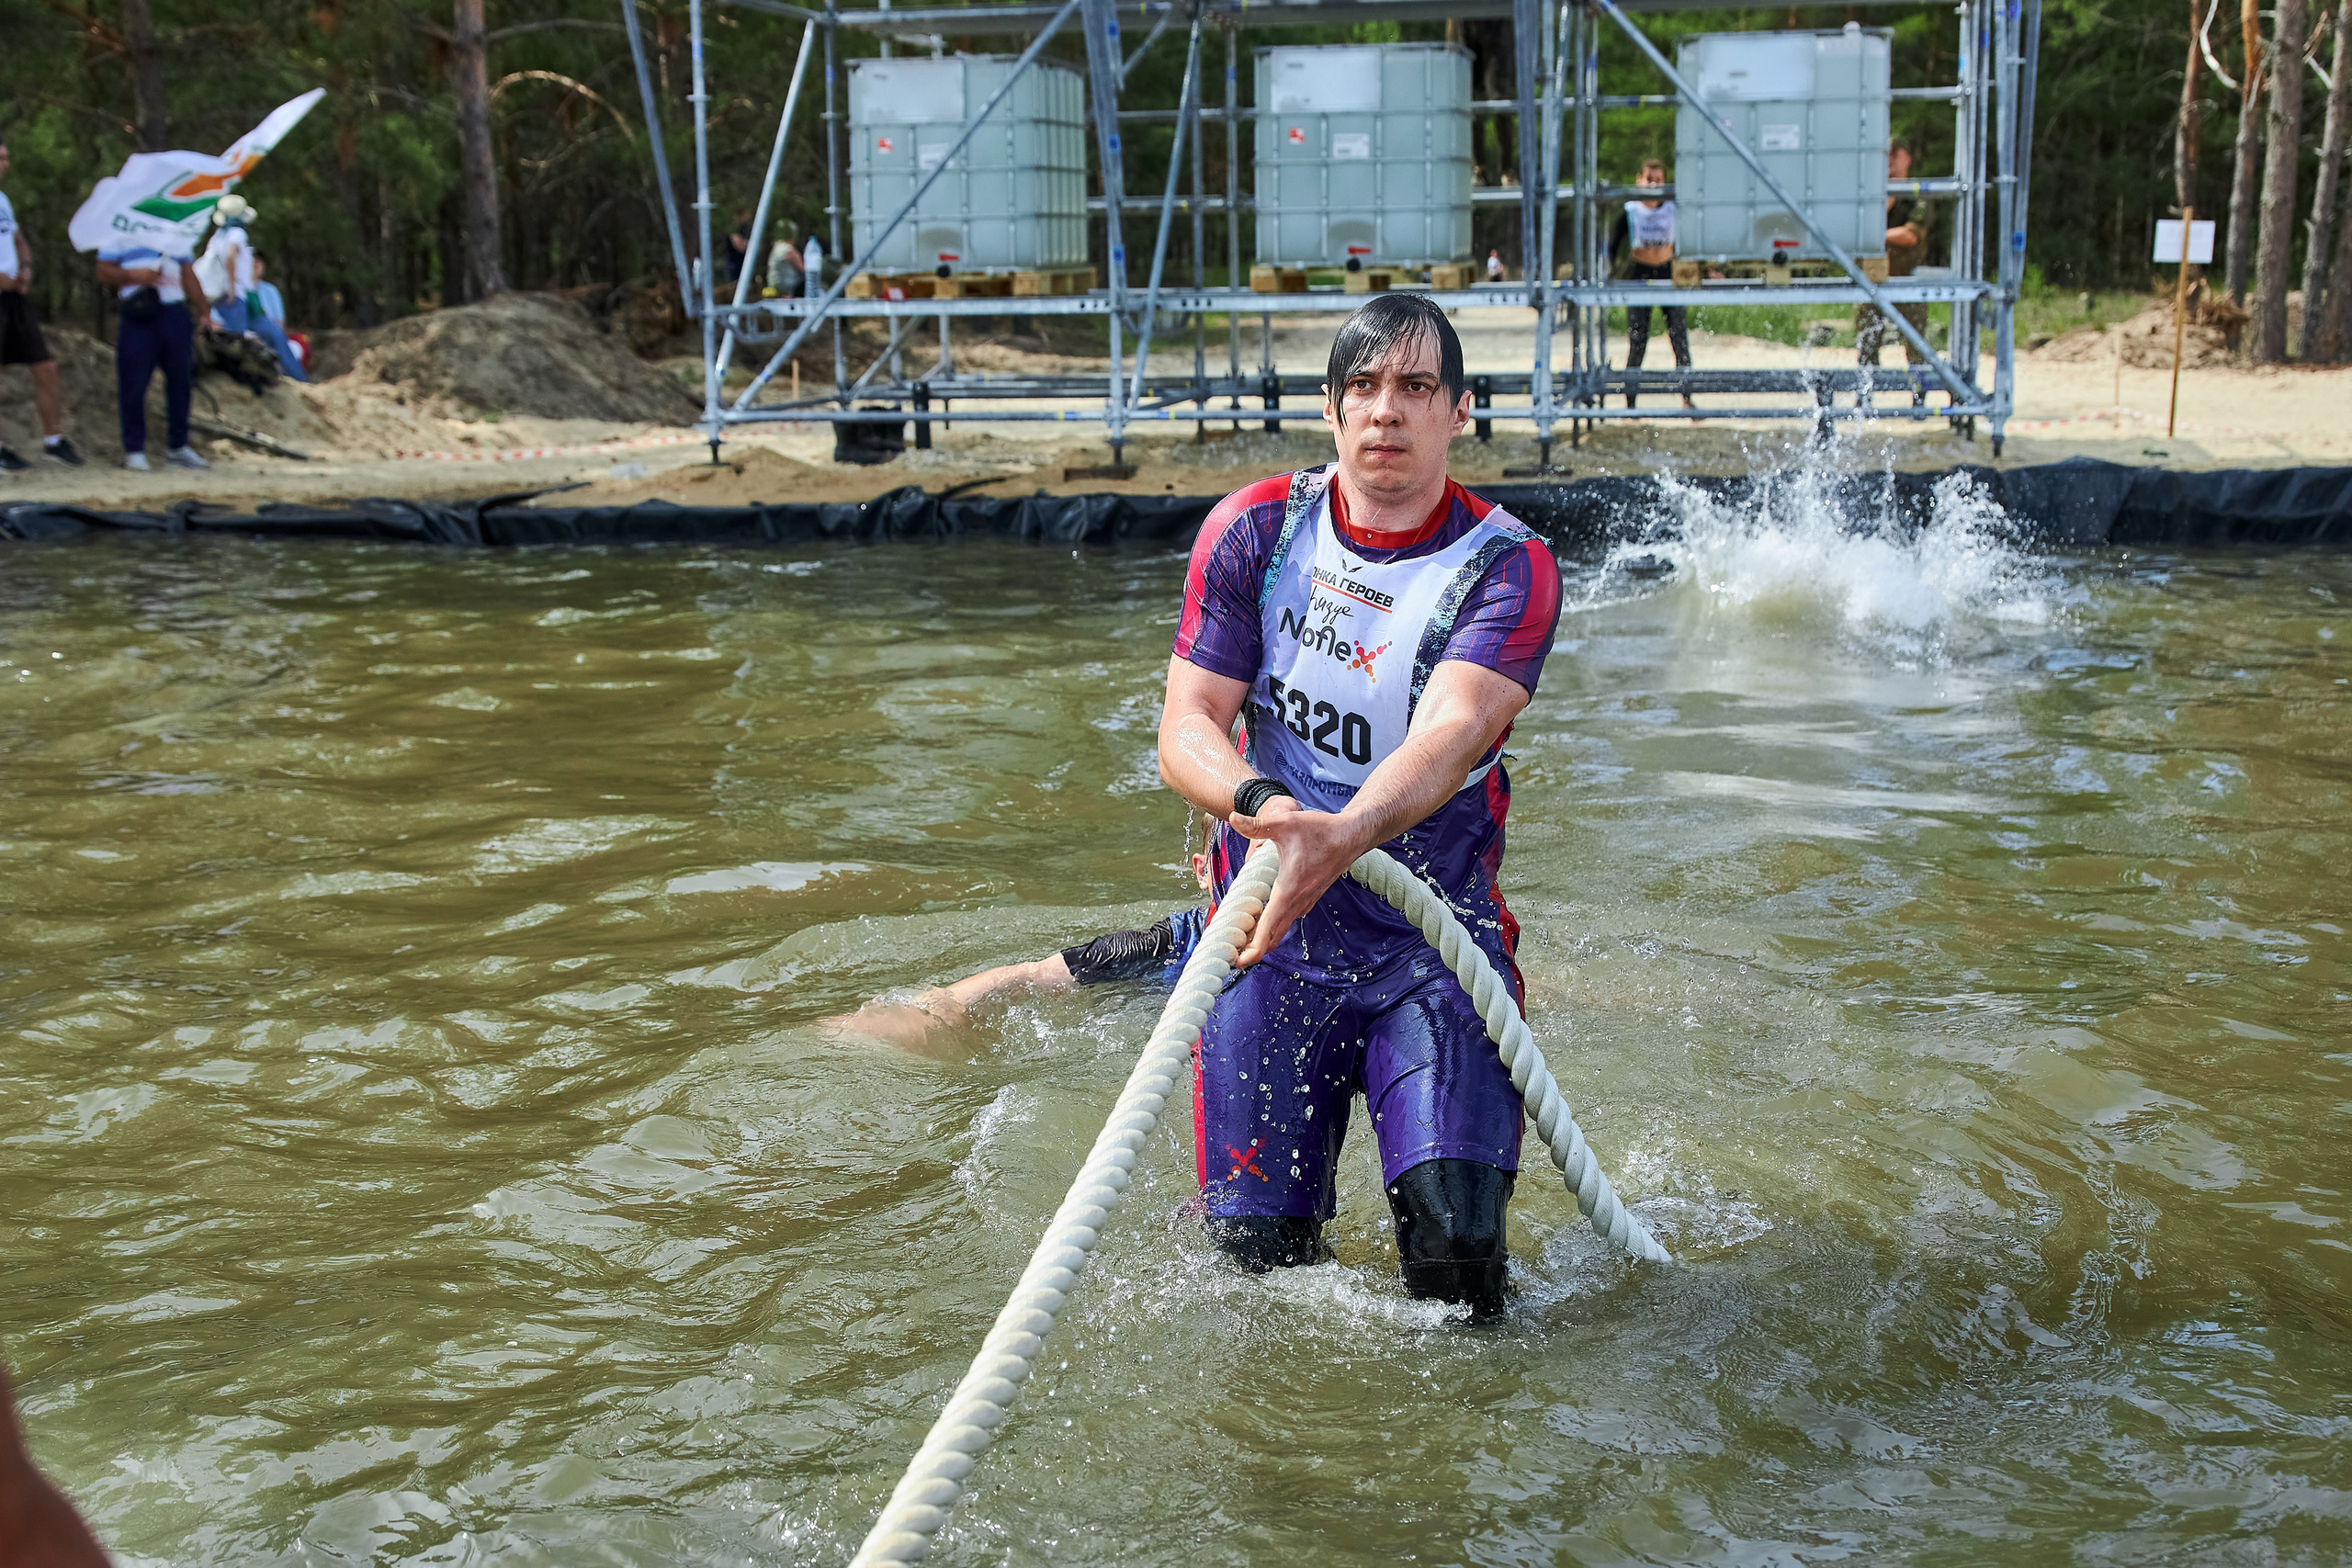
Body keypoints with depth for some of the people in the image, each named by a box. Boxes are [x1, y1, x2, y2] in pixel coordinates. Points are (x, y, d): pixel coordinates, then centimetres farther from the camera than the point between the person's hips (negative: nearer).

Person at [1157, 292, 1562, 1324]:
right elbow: (1186, 730, -6)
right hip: (1271, 926, 1)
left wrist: (1343, 834, -45)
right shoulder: (1254, 529, 0)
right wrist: (1261, 804, -29)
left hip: (1435, 932, -1)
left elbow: (1450, 733, -25)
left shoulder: (1507, 568, -7)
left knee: (1454, 1232, -17)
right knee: (1255, 1247, -2)